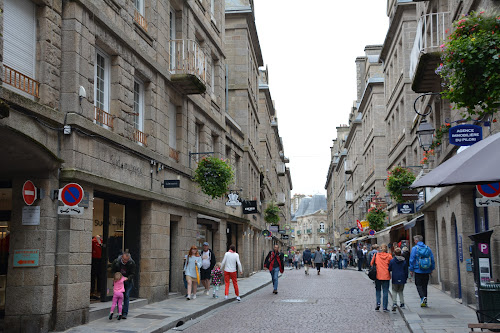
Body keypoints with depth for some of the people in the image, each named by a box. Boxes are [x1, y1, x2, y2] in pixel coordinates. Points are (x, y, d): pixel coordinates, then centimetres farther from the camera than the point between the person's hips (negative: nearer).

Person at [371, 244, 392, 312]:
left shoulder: (376, 255, 0)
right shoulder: (389, 256, -3)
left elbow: (372, 263, 6)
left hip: (378, 275, 1)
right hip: (386, 276, -1)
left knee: (378, 290, 17)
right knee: (385, 291, 4)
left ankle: (378, 303, -2)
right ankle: (385, 307, 2)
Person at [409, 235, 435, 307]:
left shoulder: (414, 248, -7)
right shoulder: (428, 248, 4)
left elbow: (412, 260, -7)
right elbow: (432, 259, 6)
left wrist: (411, 270, 1)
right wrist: (431, 269, 15)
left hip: (418, 271, -4)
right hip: (427, 271, 4)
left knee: (418, 285, 4)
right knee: (425, 285, 12)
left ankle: (423, 297, -19)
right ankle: (424, 302, 14)